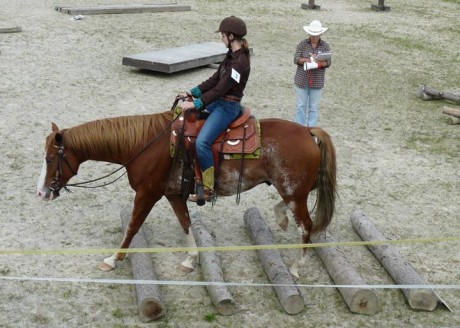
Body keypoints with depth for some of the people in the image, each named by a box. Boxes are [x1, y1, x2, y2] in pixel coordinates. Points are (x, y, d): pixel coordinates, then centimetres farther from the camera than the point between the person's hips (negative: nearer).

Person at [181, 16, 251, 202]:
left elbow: (220, 88, -23)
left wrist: (196, 104, -22)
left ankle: (209, 188, -16)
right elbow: (214, 80, 13)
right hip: (218, 103, 11)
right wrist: (192, 93, 7)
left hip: (228, 107, -11)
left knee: (202, 141, -24)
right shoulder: (231, 56, 9)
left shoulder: (240, 62, -21)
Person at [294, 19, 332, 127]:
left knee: (314, 108, 7)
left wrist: (319, 62, -24)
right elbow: (296, 59, -6)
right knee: (300, 106, 5)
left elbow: (328, 63, -4)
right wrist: (307, 60, -24)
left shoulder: (325, 46, 1)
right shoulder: (302, 44, 0)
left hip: (317, 82, 0)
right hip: (302, 81, 0)